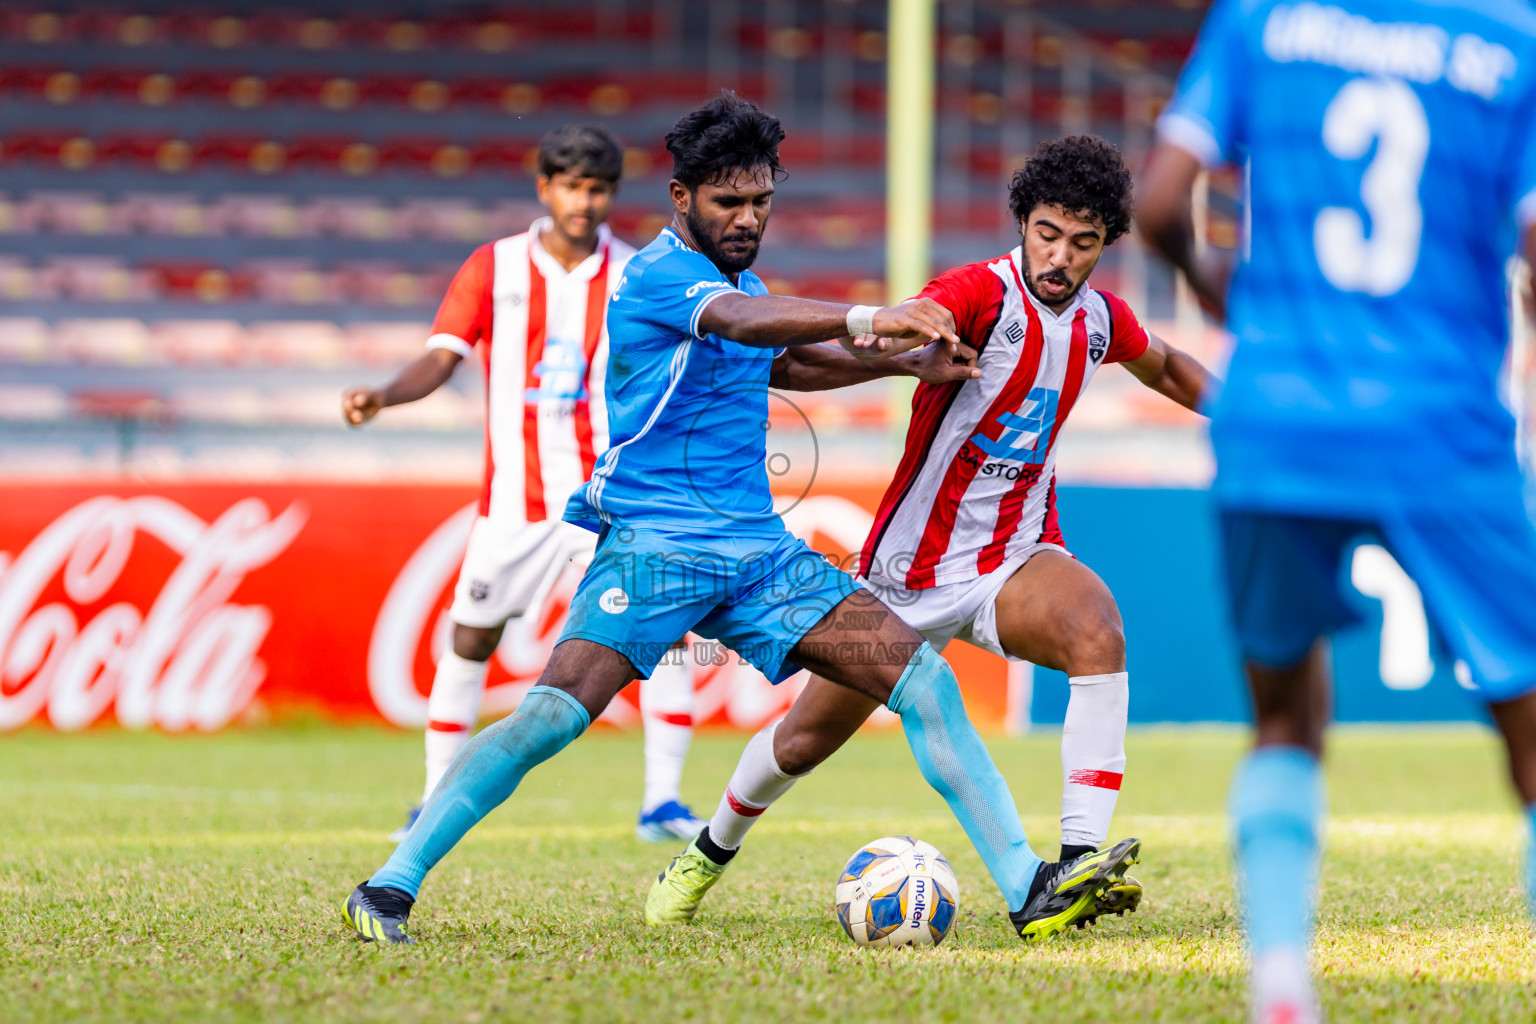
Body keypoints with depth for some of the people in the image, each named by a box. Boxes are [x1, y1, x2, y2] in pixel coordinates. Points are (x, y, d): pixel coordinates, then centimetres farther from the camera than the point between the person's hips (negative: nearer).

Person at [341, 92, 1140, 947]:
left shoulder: (738, 278, 17)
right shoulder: (658, 275, -9)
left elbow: (784, 359, 38)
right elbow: (742, 323, -31)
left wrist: (899, 359, 25)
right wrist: (865, 319, -46)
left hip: (759, 550, 7)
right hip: (657, 543, -7)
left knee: (926, 681, -5)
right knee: (555, 714, -23)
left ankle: (1029, 891, -6)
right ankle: (390, 888, -11)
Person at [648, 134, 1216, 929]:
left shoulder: (1100, 318, 1)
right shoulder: (981, 293, -19)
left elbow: (1162, 366, 26)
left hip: (1016, 556, 3)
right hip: (912, 565, -3)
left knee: (1097, 631, -31)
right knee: (815, 729, 9)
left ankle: (1079, 862, -35)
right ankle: (713, 849, 41)